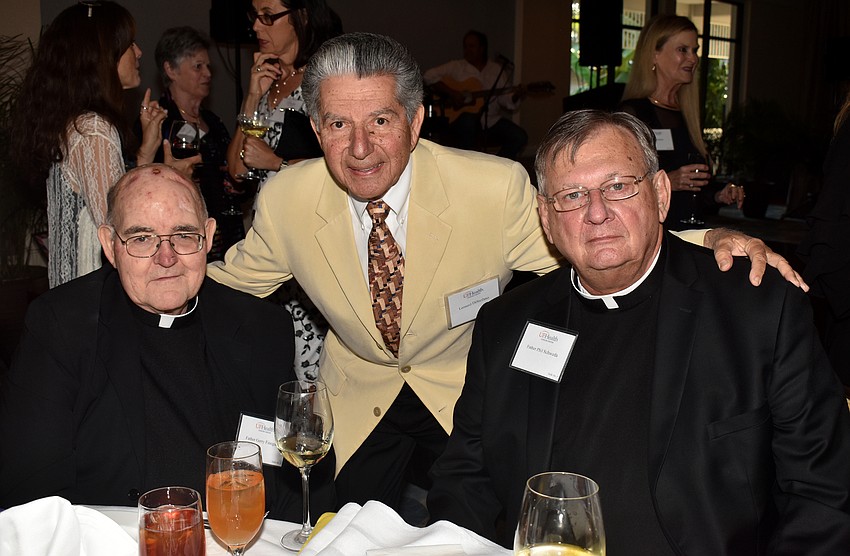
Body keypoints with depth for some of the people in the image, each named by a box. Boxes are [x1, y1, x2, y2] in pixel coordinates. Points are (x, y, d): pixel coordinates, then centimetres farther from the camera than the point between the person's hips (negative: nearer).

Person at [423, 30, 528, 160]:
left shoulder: (498, 70, 10)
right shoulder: (456, 67, 3)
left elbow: (507, 102, 7)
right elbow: (429, 76, -6)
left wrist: (515, 96, -16)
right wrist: (451, 93, -16)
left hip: (491, 121, 3)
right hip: (460, 120, -3)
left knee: (519, 137, -17)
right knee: (468, 120, -39)